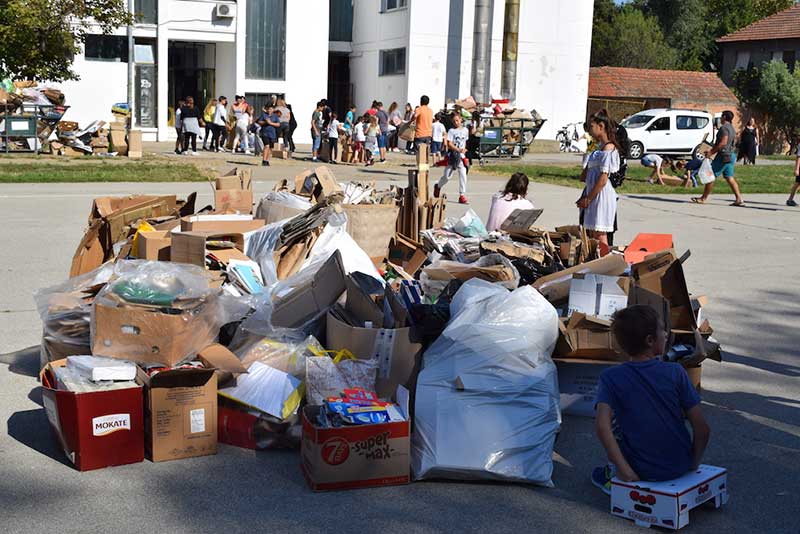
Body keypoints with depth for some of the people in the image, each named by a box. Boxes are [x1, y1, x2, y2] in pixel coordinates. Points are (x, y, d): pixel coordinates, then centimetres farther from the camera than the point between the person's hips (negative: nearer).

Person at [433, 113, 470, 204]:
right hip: (451, 155, -3)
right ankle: (438, 187, 34)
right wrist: (458, 150, -24)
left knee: (463, 175, -10)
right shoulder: (452, 130, -4)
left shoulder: (465, 130, 10)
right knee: (447, 176, 4)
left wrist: (464, 150, 7)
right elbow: (449, 144, -12)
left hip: (461, 156, 3)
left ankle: (462, 195, -7)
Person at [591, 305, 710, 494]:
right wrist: (693, 464, 5)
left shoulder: (610, 377, -10)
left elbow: (602, 426, -25)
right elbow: (702, 428, -10)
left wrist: (625, 471, -19)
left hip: (642, 471, 0)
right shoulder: (675, 372, -10)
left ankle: (614, 477, 19)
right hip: (681, 466, 1)